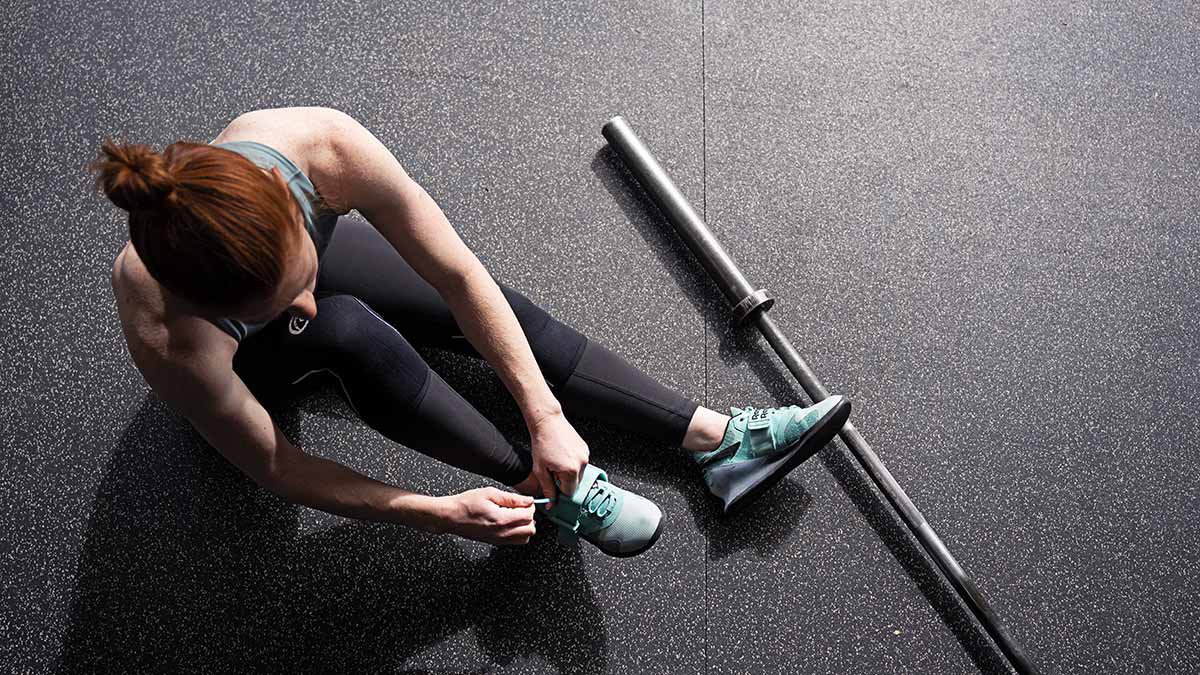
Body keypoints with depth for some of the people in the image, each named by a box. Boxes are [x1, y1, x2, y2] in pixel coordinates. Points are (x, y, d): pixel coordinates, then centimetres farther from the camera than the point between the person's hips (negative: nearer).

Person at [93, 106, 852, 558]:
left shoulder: (326, 147, -40)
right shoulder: (169, 340, -42)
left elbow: (458, 275, -31)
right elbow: (275, 467, -28)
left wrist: (546, 414, -32)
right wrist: (443, 514, -26)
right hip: (243, 363, -3)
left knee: (499, 310, -13)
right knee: (352, 332, -36)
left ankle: (716, 438, -6)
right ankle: (547, 490, -19)